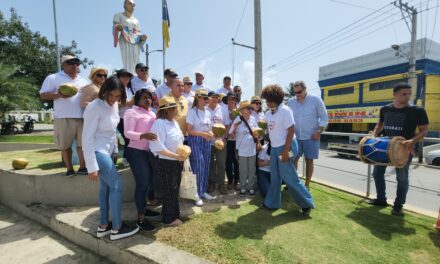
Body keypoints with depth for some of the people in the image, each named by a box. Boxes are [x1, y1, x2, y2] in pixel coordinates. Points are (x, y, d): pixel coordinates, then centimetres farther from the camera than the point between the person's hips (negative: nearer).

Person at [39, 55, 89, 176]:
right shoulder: (53, 78, 5)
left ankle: (82, 167, 12)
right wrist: (59, 95, -17)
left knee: (83, 143, 2)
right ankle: (69, 168, 17)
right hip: (64, 118, -3)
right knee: (65, 145, 5)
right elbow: (43, 95, -1)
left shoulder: (83, 81, 18)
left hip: (83, 117, 3)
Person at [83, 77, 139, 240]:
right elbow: (87, 138, -20)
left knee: (105, 187, 13)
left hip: (108, 151, 8)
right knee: (116, 186, -4)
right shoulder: (95, 108, -20)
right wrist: (92, 167, -21)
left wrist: (115, 151, 13)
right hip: (98, 152, -8)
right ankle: (117, 228, 10)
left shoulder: (113, 105, 3)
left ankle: (103, 226, 26)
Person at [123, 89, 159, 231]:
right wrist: (143, 135, -34)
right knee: (142, 183, -5)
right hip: (136, 152, -8)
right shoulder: (131, 112, -8)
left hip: (148, 151, 8)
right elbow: (127, 133, -19)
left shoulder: (151, 113, 15)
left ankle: (143, 209, 34)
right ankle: (140, 219, 7)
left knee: (148, 182, 16)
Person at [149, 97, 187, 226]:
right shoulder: (159, 123, -20)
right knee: (169, 191, 5)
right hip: (164, 163, -9)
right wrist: (176, 156, -25)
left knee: (174, 190, 20)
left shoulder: (174, 122, 9)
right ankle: (169, 218, 25)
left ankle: (173, 214, 38)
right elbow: (158, 147, -27)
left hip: (176, 162, 9)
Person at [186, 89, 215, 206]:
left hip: (206, 142, 7)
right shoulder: (192, 111, -9)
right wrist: (203, 134, -22)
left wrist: (210, 134, -7)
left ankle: (203, 191, 27)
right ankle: (196, 194, 10)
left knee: (206, 167, 12)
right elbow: (189, 130, -14)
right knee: (198, 168, -4)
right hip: (195, 141, -7)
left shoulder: (208, 113, 10)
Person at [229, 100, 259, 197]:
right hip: (242, 150, -3)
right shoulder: (237, 120, -13)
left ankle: (251, 187, 30)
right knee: (243, 170, 11)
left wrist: (257, 136, -9)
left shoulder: (253, 119, -1)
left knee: (252, 170, 14)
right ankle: (243, 188, 27)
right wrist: (235, 128, -27)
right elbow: (232, 136, -10)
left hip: (252, 149, 4)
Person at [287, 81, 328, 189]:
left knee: (309, 161, 6)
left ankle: (307, 185, 18)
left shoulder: (316, 100, -5)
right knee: (294, 159, 6)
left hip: (311, 137, -2)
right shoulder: (290, 102, 2)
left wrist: (319, 132, -12)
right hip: (295, 137, 3)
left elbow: (324, 118, -3)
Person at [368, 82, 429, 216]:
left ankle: (398, 205, 18)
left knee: (402, 177, 2)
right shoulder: (385, 109, 3)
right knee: (377, 172, 10)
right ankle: (381, 199, 28)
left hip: (404, 148, -4)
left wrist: (413, 141, -25)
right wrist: (374, 135, 1)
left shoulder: (417, 110, -9)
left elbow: (424, 130, -7)